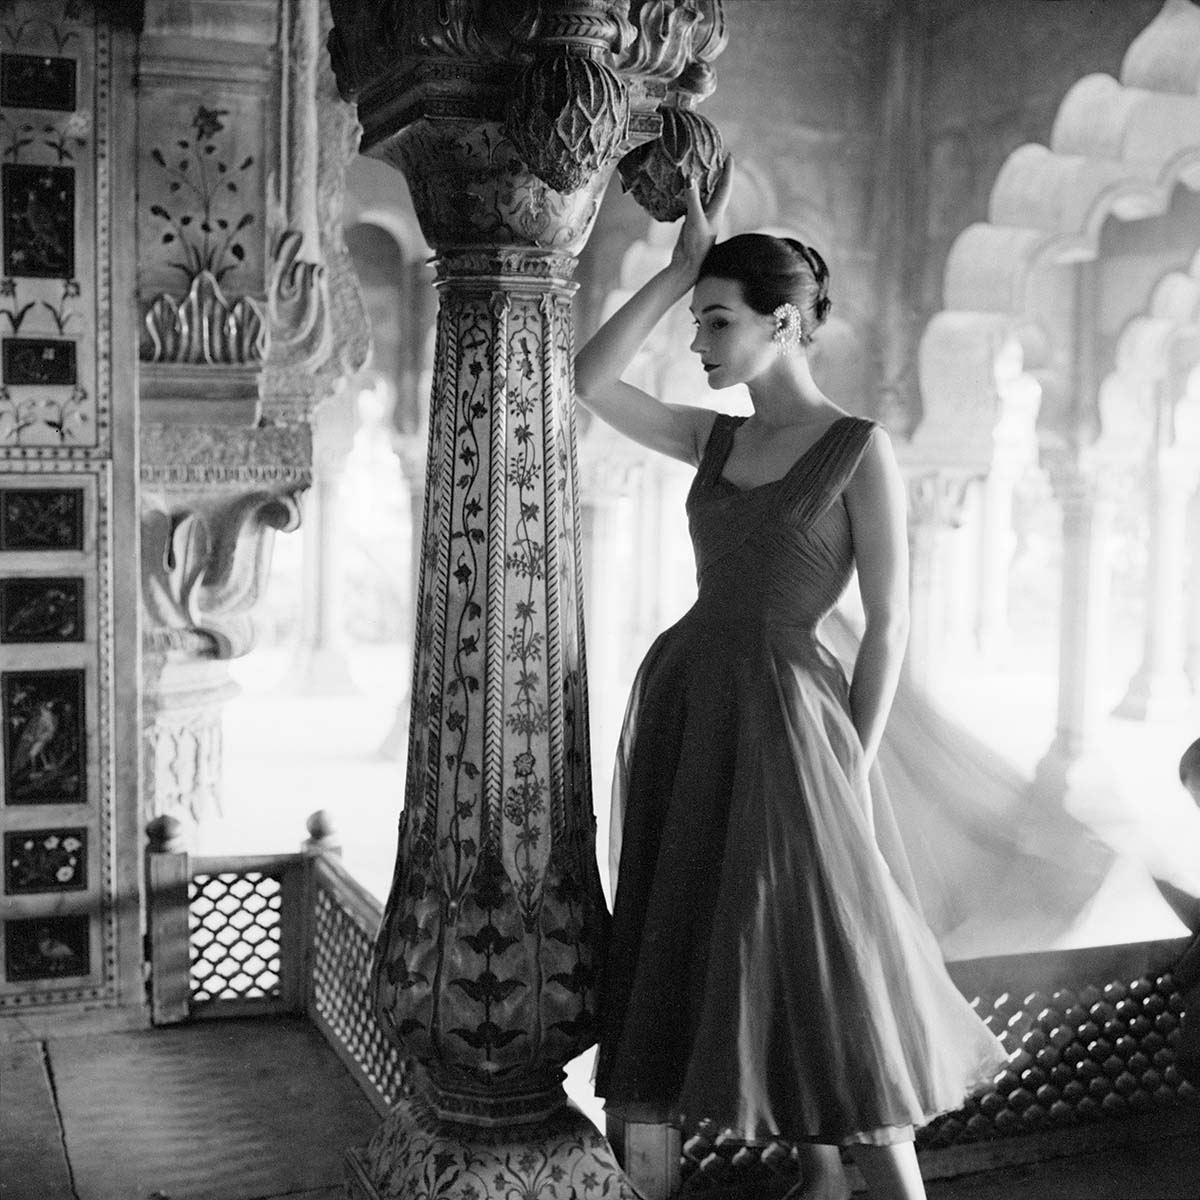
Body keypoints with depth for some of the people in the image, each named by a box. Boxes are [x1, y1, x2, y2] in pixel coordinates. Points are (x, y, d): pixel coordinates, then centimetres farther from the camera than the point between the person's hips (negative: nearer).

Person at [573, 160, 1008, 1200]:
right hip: (683, 704, 6)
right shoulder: (718, 439, 9)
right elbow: (591, 383, 1)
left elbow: (890, 625, -8)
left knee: (820, 962, -3)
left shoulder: (862, 450, -7)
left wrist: (854, 774, -11)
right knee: (731, 957, 11)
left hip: (782, 713, -6)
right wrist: (681, 263, 1)